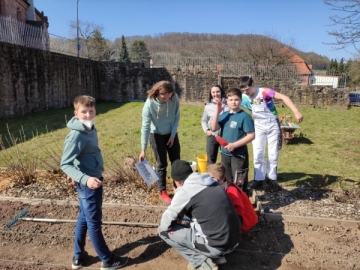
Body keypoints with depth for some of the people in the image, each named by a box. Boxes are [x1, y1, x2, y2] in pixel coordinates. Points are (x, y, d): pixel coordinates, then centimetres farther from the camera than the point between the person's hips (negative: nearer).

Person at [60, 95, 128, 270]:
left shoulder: (91, 129, 3)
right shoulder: (76, 136, -23)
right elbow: (65, 164, -24)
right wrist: (85, 178, -36)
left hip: (93, 180, 9)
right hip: (88, 184, -9)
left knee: (83, 219, 19)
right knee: (94, 223, 7)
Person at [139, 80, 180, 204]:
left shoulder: (174, 98, -20)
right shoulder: (150, 103, -28)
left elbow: (177, 117, -7)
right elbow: (145, 127, -25)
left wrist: (173, 135, -9)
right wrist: (143, 149, -26)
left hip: (172, 134, 4)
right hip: (157, 135, -3)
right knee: (162, 164, 3)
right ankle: (163, 192, 19)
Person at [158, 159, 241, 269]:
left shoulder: (184, 191, -12)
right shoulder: (212, 182, 8)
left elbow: (165, 224, -6)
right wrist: (180, 217, 29)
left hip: (216, 246, -7)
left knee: (164, 230, 3)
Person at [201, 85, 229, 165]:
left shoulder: (227, 105, -6)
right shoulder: (208, 106, 1)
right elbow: (204, 121, 12)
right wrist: (206, 130, -1)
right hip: (212, 136, 2)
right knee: (211, 159, 13)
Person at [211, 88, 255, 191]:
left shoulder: (245, 116, -13)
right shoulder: (224, 115, 4)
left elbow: (251, 135, -16)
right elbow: (214, 128, -6)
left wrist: (234, 145, -21)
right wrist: (217, 111, -14)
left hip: (239, 155, -6)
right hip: (225, 153, 6)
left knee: (239, 183, 3)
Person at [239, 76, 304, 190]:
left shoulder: (264, 92, -22)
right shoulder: (244, 98, -9)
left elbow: (284, 97, -31)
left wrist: (296, 112, -41)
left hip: (272, 125, -3)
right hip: (258, 126, 3)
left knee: (273, 154, 6)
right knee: (258, 154, 1)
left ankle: (271, 178, 22)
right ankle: (259, 179, 13)